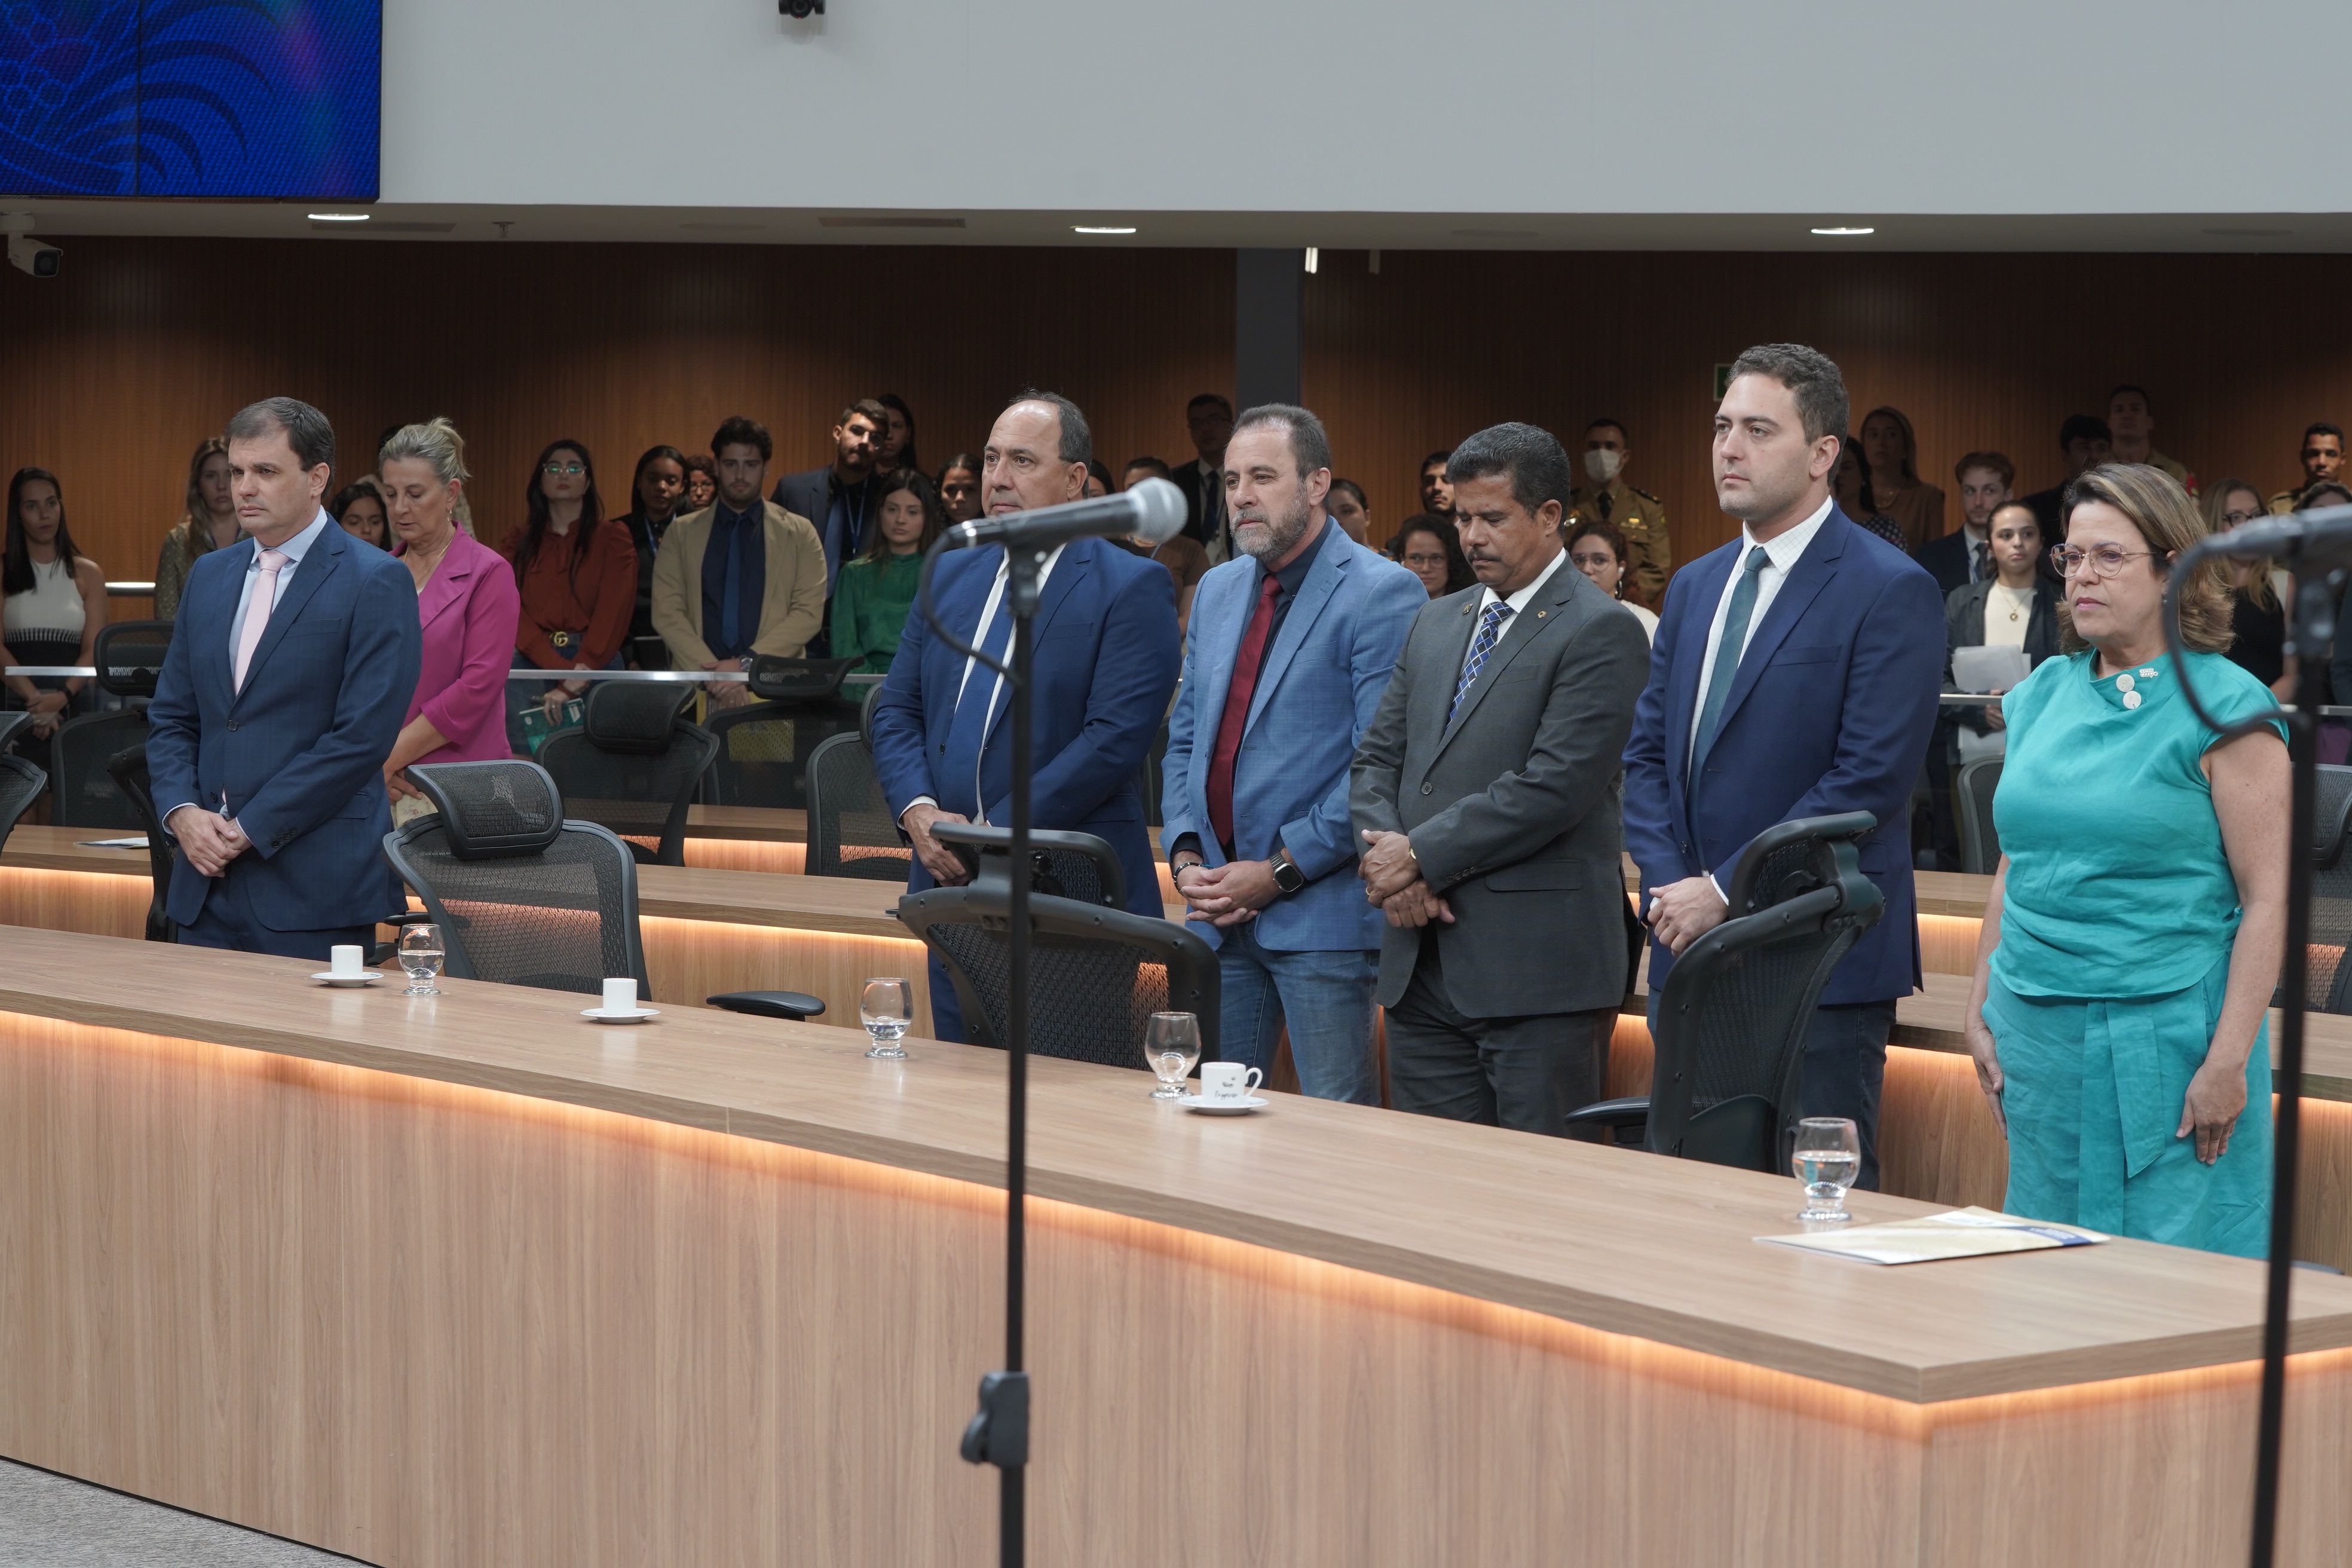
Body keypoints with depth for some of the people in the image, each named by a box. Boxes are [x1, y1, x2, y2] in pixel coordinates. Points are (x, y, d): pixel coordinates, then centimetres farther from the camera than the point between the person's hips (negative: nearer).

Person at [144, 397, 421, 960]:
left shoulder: (377, 581, -5)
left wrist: (251, 827, -13)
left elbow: (364, 735, -13)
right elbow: (170, 718, 18)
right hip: (208, 883, 6)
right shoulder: (210, 575, 16)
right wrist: (181, 812, -2)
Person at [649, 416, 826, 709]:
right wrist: (713, 672, -9)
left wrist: (747, 664, -9)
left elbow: (809, 613, 3)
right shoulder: (682, 533, 15)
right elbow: (666, 613, 5)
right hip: (698, 687, 1)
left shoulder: (800, 534, 12)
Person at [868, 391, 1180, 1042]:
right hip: (953, 885, 6)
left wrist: (994, 834, -17)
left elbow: (1116, 738, -15)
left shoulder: (1131, 587, -5)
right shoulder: (950, 574, 16)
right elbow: (897, 712, 15)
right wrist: (917, 810, -6)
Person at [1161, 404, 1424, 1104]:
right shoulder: (1217, 590, 16)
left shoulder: (1381, 593, -8)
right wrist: (1185, 856, 4)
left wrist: (1282, 872, -15)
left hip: (1322, 914, -7)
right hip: (1219, 911, 7)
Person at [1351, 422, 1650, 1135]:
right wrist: (1387, 860, -4)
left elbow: (1554, 787, -16)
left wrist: (1422, 855, -12)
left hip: (1541, 972, -7)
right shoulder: (1436, 625, 18)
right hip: (1424, 968, 7)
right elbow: (1376, 761, 16)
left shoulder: (1600, 632, -7)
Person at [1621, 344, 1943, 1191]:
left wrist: (1728, 891, -15)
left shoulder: (1890, 592, -8)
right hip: (1692, 953, 7)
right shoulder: (1695, 587, 16)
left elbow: (1870, 780, -15)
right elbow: (1646, 753, 15)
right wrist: (1668, 884, -3)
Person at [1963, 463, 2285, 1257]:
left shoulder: (2224, 707, -6)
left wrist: (2229, 1060, -16)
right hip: (2038, 1032, 6)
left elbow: (2268, 897, -11)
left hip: (2165, 1034, -6)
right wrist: (1980, 1010, 12)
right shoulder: (2045, 694, 12)